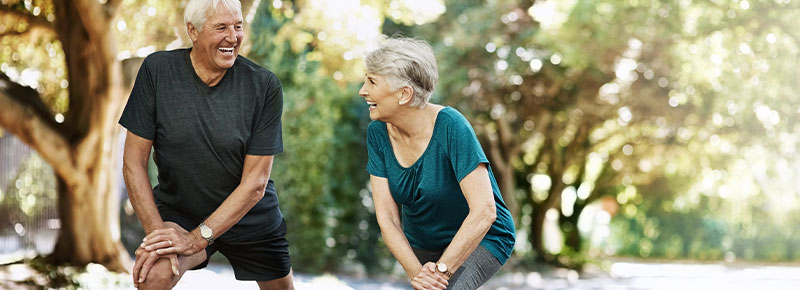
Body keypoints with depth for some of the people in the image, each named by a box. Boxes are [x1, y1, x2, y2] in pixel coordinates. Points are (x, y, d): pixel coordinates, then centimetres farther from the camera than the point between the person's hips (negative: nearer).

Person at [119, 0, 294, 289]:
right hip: (178, 209, -2)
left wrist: (197, 238, -23)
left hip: (251, 219, 2)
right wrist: (156, 231, -22)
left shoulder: (265, 86, -15)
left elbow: (255, 182, -16)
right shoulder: (157, 70, -14)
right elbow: (134, 162, -11)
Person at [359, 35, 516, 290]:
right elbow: (386, 218, -14)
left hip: (481, 240, -6)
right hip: (421, 244, 6)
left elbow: (484, 211, -31)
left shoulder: (450, 126, -27)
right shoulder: (377, 133, -11)